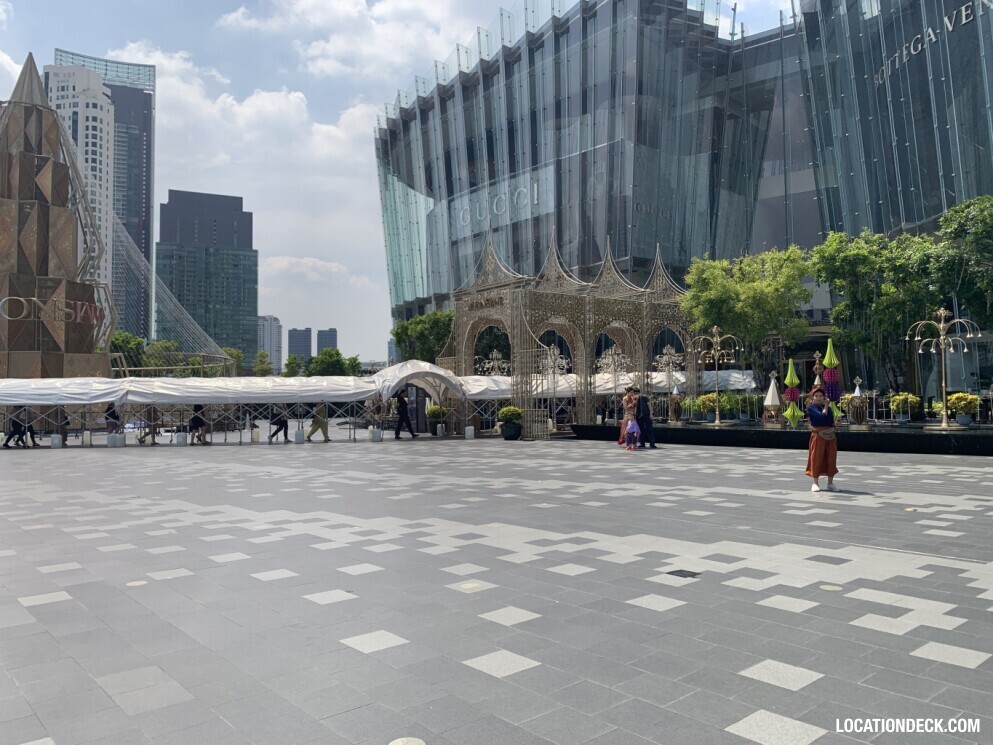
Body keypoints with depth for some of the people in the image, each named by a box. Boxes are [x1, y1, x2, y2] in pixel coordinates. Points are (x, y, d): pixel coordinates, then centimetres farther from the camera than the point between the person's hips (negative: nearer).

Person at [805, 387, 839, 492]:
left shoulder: (828, 408, 13)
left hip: (830, 436, 5)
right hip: (818, 436, -5)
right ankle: (815, 483, 11)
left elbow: (832, 422, 10)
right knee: (817, 459, 0)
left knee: (831, 459, 6)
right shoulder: (811, 407, -5)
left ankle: (830, 483, 16)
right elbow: (822, 416, -19)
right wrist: (826, 405, -8)